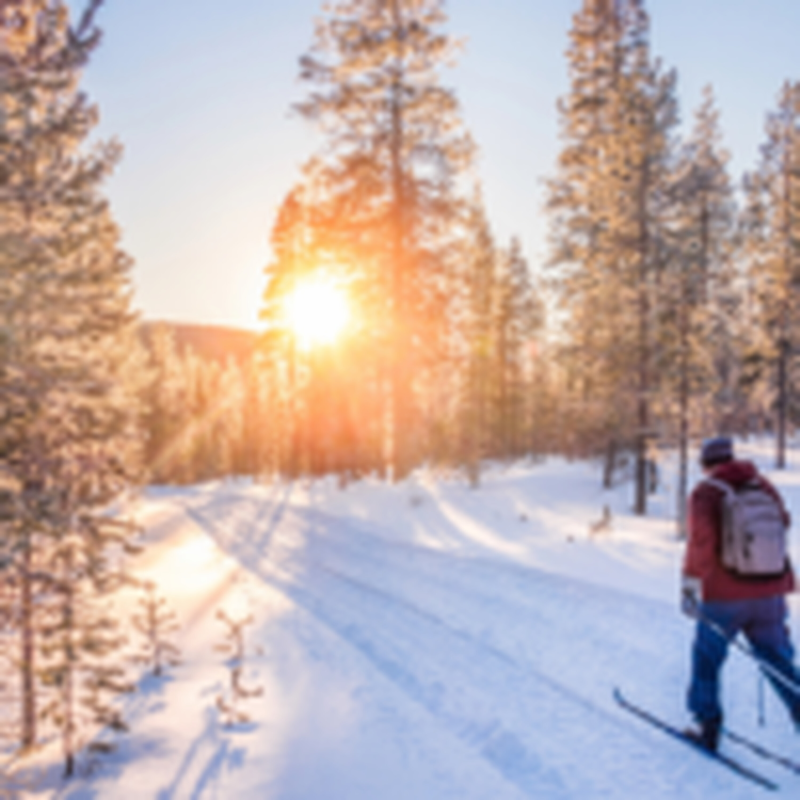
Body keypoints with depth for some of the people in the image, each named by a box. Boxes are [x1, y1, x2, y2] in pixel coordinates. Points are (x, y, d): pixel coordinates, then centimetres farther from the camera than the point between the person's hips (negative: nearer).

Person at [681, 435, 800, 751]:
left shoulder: (705, 493, -9)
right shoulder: (764, 486, 6)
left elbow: (701, 539, -23)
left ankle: (706, 727, 21)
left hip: (723, 597, -4)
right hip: (770, 593, 4)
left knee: (707, 657, 14)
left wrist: (690, 584, -20)